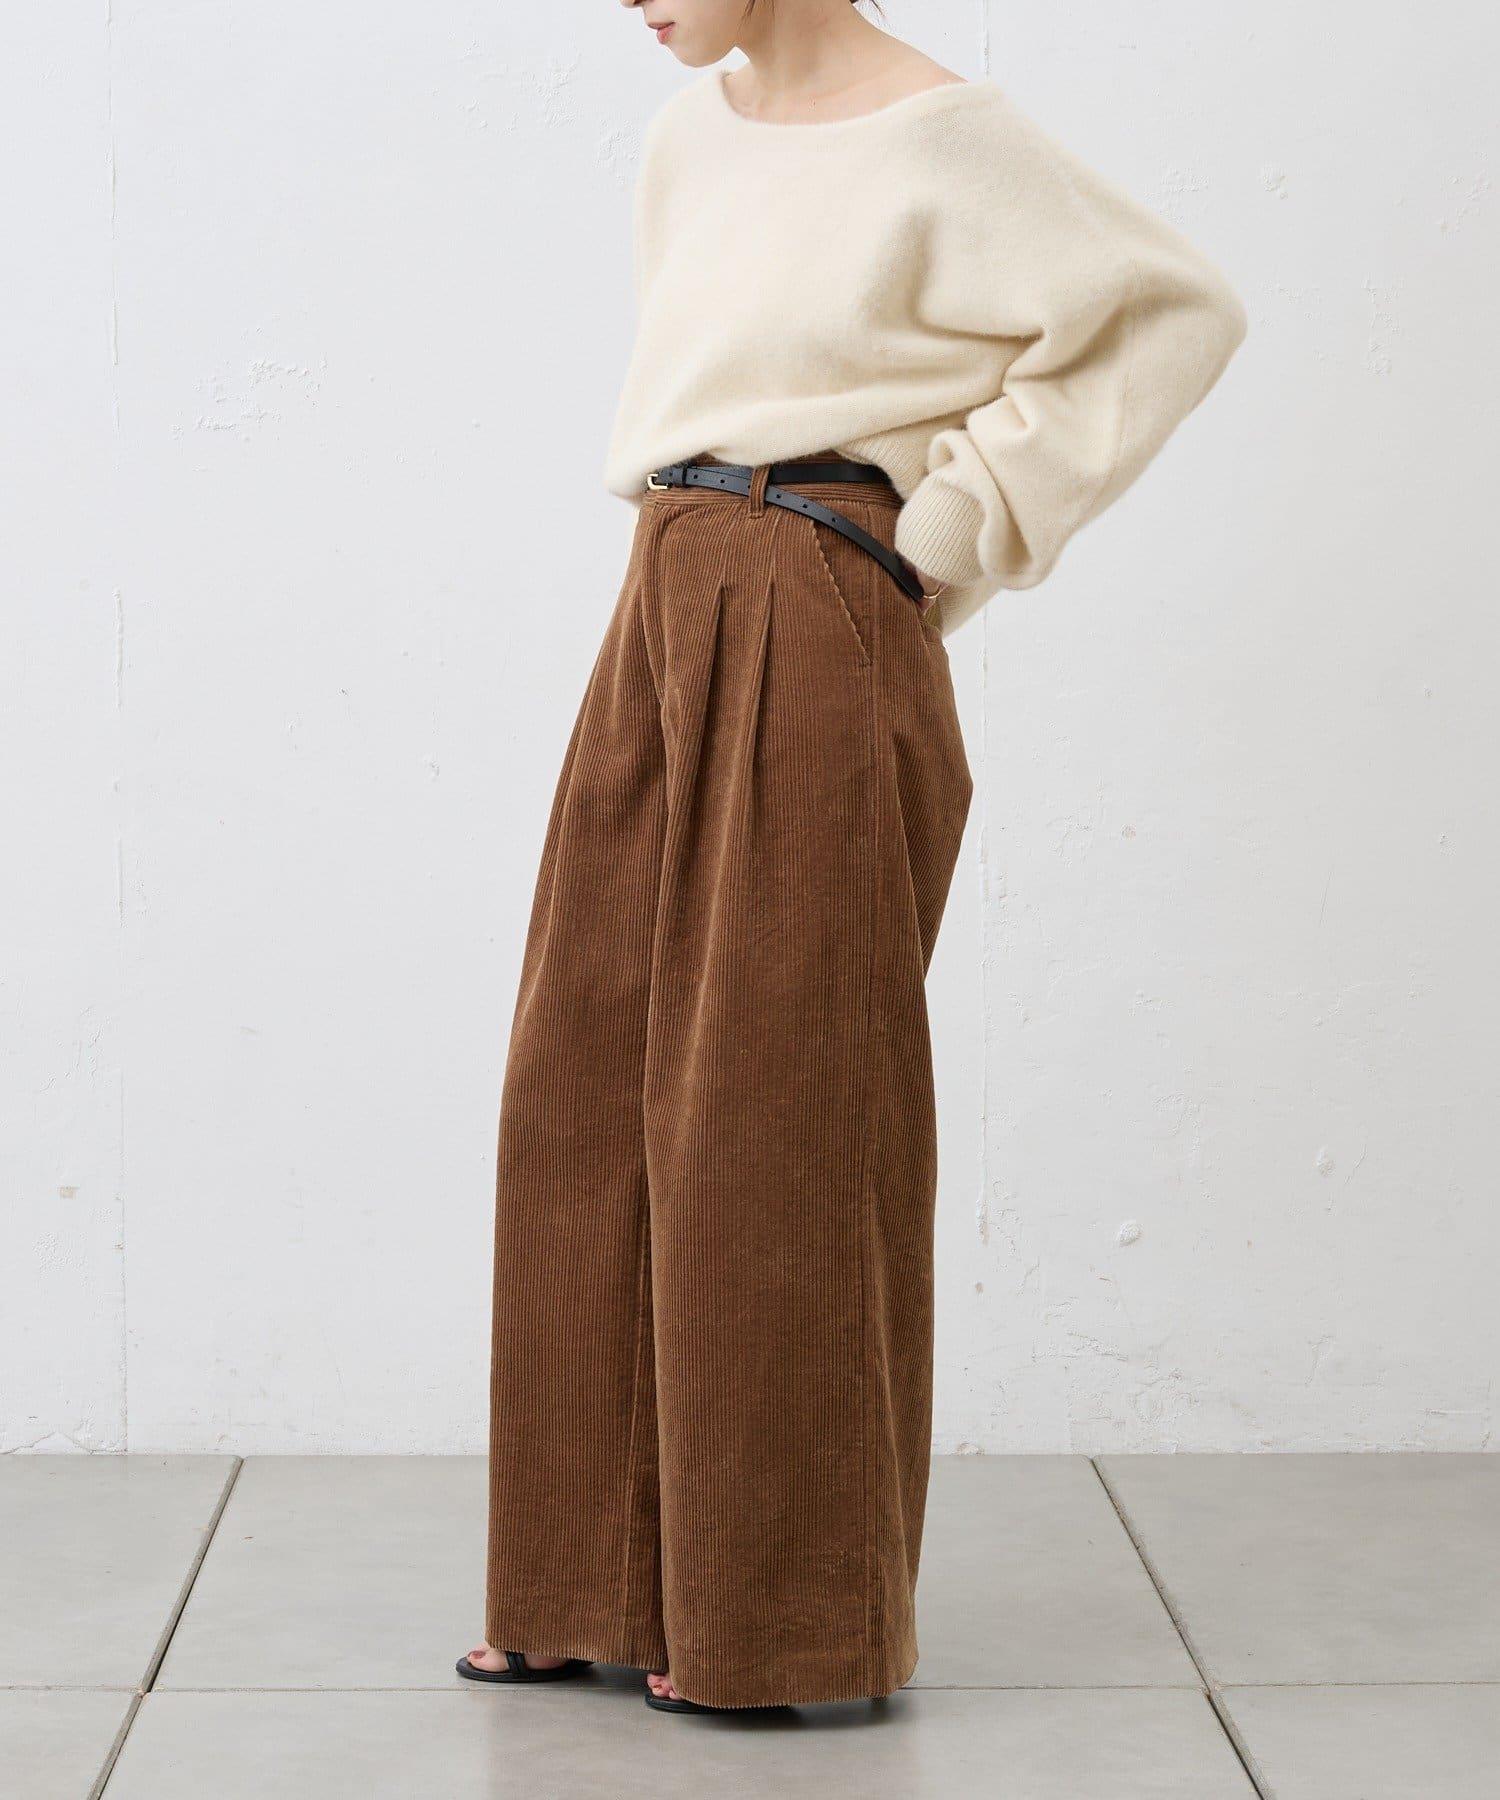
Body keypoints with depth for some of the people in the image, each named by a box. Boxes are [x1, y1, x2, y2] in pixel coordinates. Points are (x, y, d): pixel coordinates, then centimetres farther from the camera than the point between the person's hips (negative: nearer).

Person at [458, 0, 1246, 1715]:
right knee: (586, 1092, 9)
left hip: (818, 648, -8)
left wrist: (962, 522, -9)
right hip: (668, 627, 8)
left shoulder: (938, 138, -9)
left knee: (767, 1111, -2)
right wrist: (687, 543, 13)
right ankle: (608, 1580, 21)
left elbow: (1177, 308, -8)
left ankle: (787, 1619, 11)